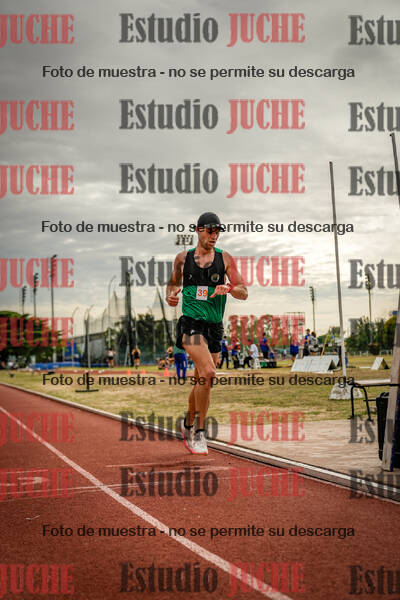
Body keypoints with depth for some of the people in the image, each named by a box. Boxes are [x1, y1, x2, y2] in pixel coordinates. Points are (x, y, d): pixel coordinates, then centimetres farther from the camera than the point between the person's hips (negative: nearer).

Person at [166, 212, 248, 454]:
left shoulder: (225, 258, 5)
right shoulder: (183, 258, 6)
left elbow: (244, 293, 1)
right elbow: (174, 282, 23)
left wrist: (229, 288, -20)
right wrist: (171, 294, 1)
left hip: (215, 327, 3)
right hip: (190, 324, -3)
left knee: (202, 381, 11)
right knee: (208, 372, -24)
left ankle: (189, 425, 36)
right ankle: (199, 433, -16)